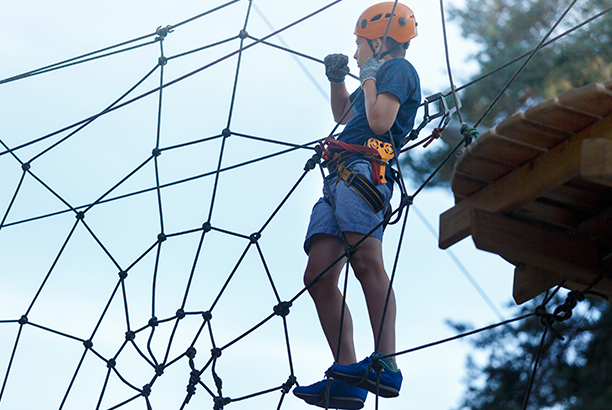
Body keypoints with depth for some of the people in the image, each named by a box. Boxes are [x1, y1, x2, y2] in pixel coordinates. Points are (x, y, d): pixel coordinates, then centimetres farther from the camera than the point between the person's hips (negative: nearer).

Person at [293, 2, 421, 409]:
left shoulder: (398, 69, 5)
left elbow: (380, 121, -12)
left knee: (366, 261, -28)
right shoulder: (381, 76, 34)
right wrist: (337, 80, 35)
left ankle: (385, 365, -39)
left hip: (364, 169, -10)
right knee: (319, 278, -3)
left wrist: (369, 79, 4)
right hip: (340, 178, 10)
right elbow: (344, 115, 51)